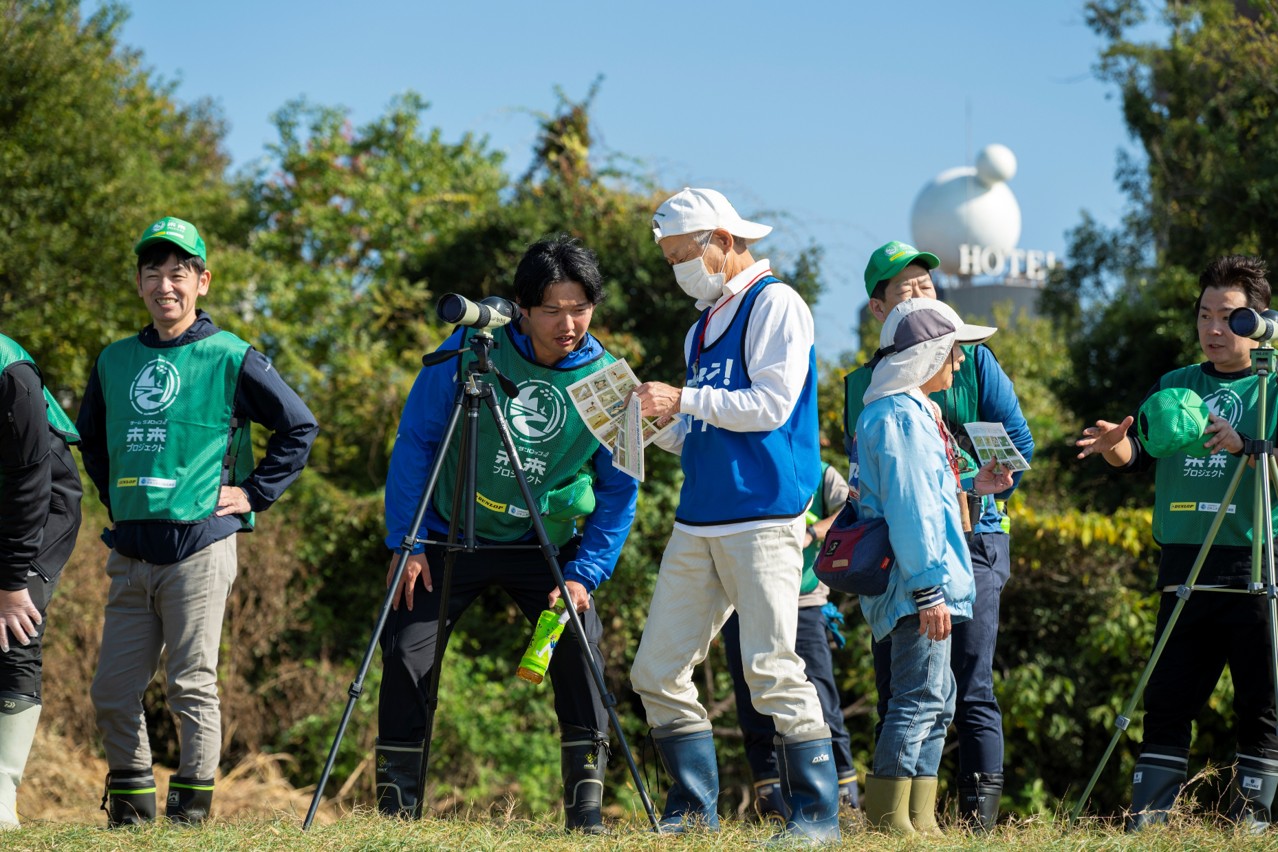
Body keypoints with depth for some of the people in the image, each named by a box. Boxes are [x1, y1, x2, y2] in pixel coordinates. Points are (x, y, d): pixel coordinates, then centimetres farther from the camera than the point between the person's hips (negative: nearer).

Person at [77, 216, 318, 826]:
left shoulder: (230, 359, -2)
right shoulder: (114, 362, 12)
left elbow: (299, 427, 3)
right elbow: (91, 439, 29)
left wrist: (254, 492, -1)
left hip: (199, 547, -5)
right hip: (130, 553, 5)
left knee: (191, 684, -5)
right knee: (113, 689, 3)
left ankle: (192, 806, 2)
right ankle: (130, 802, 15)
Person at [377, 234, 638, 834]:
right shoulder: (470, 351, -13)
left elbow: (618, 492, -4)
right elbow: (414, 442, -5)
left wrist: (584, 575, -15)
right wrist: (405, 542, -9)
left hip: (547, 544, 0)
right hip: (451, 538, 0)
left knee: (579, 645, -19)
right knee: (406, 655, -9)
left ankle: (586, 804, -11)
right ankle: (395, 805, 5)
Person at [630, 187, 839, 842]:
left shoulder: (774, 305, -4)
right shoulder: (704, 325, 21)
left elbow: (771, 405, -13)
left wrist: (683, 400, -12)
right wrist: (652, 428, 7)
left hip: (762, 519, -9)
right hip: (698, 520, 9)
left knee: (770, 670, -13)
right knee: (657, 672, 4)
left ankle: (817, 815, -8)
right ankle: (693, 811, 12)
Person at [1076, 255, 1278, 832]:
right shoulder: (1174, 387, 17)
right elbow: (1139, 453, 12)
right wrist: (1115, 445, -9)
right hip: (1184, 567, 4)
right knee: (1168, 700, 4)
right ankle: (1148, 815, 4)